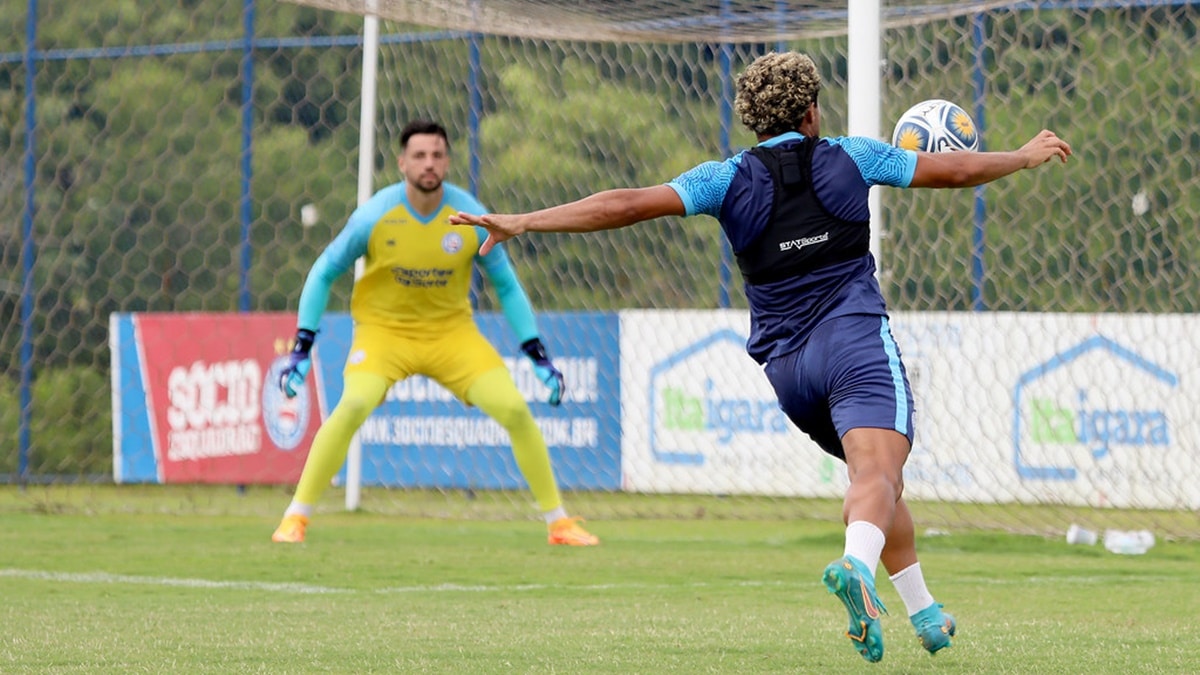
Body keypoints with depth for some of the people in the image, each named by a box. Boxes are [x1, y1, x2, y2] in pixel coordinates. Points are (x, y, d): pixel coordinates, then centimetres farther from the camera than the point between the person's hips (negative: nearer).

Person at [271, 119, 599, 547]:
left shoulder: (472, 218, -12)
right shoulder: (374, 216, -16)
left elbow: (507, 287, 1)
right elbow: (324, 274, -4)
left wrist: (537, 355, -4)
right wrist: (302, 347, -10)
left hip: (452, 331, 2)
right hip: (385, 328, -2)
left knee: (515, 410, -11)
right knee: (354, 405, -29)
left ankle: (559, 522, 6)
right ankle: (295, 518, -17)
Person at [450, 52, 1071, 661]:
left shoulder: (729, 180, 6)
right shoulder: (851, 158, 8)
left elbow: (630, 204, -5)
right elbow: (956, 170, 18)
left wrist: (522, 222, -4)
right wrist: (1026, 156, 36)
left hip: (786, 365, 3)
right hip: (856, 338, -3)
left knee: (875, 477, 19)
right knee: (877, 476, -20)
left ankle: (924, 613, 16)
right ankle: (857, 564, -51)